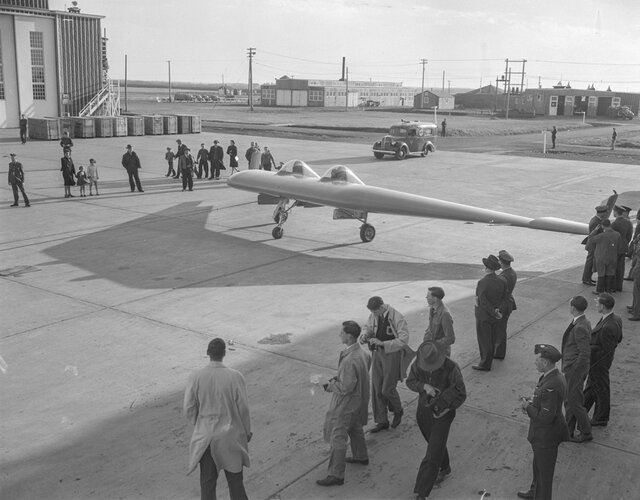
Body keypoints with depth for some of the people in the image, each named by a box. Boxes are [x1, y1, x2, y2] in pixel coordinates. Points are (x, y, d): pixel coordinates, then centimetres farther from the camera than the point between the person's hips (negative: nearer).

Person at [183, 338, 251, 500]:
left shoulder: (195, 377, -12)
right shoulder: (235, 377, -15)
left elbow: (188, 409, -6)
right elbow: (243, 409, -8)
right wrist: (247, 431, 8)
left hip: (205, 437, 1)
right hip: (232, 436, 0)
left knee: (207, 482, 13)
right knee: (235, 480, 16)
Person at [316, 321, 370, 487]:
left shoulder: (349, 360, -34)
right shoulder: (362, 352, -4)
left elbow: (345, 387, -30)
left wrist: (331, 385, -12)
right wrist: (337, 379, 5)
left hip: (345, 405, -10)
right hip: (358, 401, 10)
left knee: (338, 439, 1)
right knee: (355, 429, 30)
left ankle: (336, 475, 10)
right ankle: (361, 456, 51)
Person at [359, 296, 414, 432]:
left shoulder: (398, 318, -21)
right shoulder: (374, 315, -2)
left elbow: (403, 340, -23)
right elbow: (368, 327, 16)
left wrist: (382, 343, -29)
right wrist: (364, 335, -8)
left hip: (392, 355, -6)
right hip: (378, 354, 6)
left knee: (387, 389, -1)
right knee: (376, 389, 7)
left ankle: (398, 411, 31)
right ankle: (382, 421, 22)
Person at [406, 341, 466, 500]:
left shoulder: (451, 368, -25)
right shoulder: (418, 364, -14)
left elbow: (461, 394, -13)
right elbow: (410, 381, 0)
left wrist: (446, 408, -21)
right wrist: (424, 386, -20)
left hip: (442, 414, -4)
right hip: (423, 411, 5)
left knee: (432, 455, -6)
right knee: (436, 443, 27)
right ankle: (445, 468, 55)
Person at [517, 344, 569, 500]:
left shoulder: (551, 387, -35)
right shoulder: (555, 376, -4)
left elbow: (546, 417, -32)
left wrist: (528, 407, -18)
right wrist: (532, 403, -2)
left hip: (546, 437, -10)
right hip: (542, 434, 10)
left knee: (544, 471, 13)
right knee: (538, 465, 30)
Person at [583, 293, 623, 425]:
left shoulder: (607, 327, -35)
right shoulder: (616, 319, -5)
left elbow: (607, 351, -29)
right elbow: (618, 339, 9)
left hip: (599, 362, -9)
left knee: (601, 390, 12)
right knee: (591, 386, 24)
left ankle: (601, 419, 33)